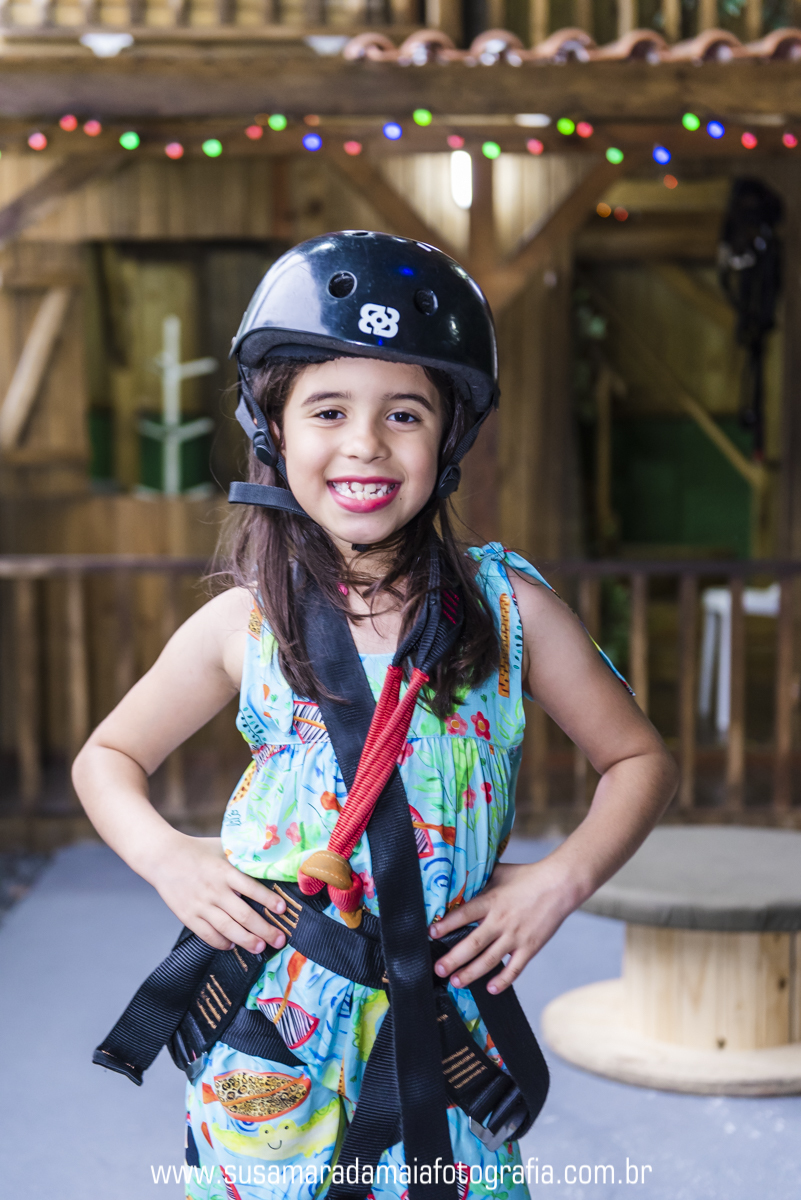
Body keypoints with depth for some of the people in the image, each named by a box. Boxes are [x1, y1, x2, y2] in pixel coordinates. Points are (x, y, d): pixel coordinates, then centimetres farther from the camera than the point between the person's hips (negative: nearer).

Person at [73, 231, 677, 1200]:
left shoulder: (508, 608, -3)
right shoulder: (242, 626, -3)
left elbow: (640, 760, 7)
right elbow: (107, 757, 12)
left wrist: (562, 880, -7)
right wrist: (165, 858, -5)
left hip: (442, 1021, 0)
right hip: (269, 1037, 0)